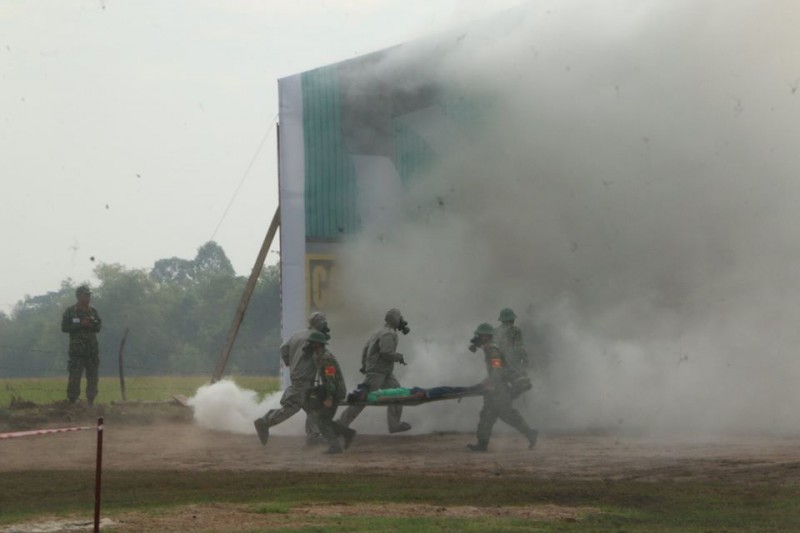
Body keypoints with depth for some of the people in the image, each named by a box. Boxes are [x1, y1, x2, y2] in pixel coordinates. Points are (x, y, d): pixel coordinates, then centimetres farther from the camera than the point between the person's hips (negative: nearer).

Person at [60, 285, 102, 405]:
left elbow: (99, 326, 10)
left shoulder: (93, 311, 12)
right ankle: (72, 400, -4)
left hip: (92, 349, 5)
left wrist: (92, 324, -12)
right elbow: (64, 327, -7)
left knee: (93, 377, 5)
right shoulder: (70, 311, -1)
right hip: (77, 349, -5)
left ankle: (91, 400, 11)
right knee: (75, 377, -8)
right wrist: (81, 324, -15)